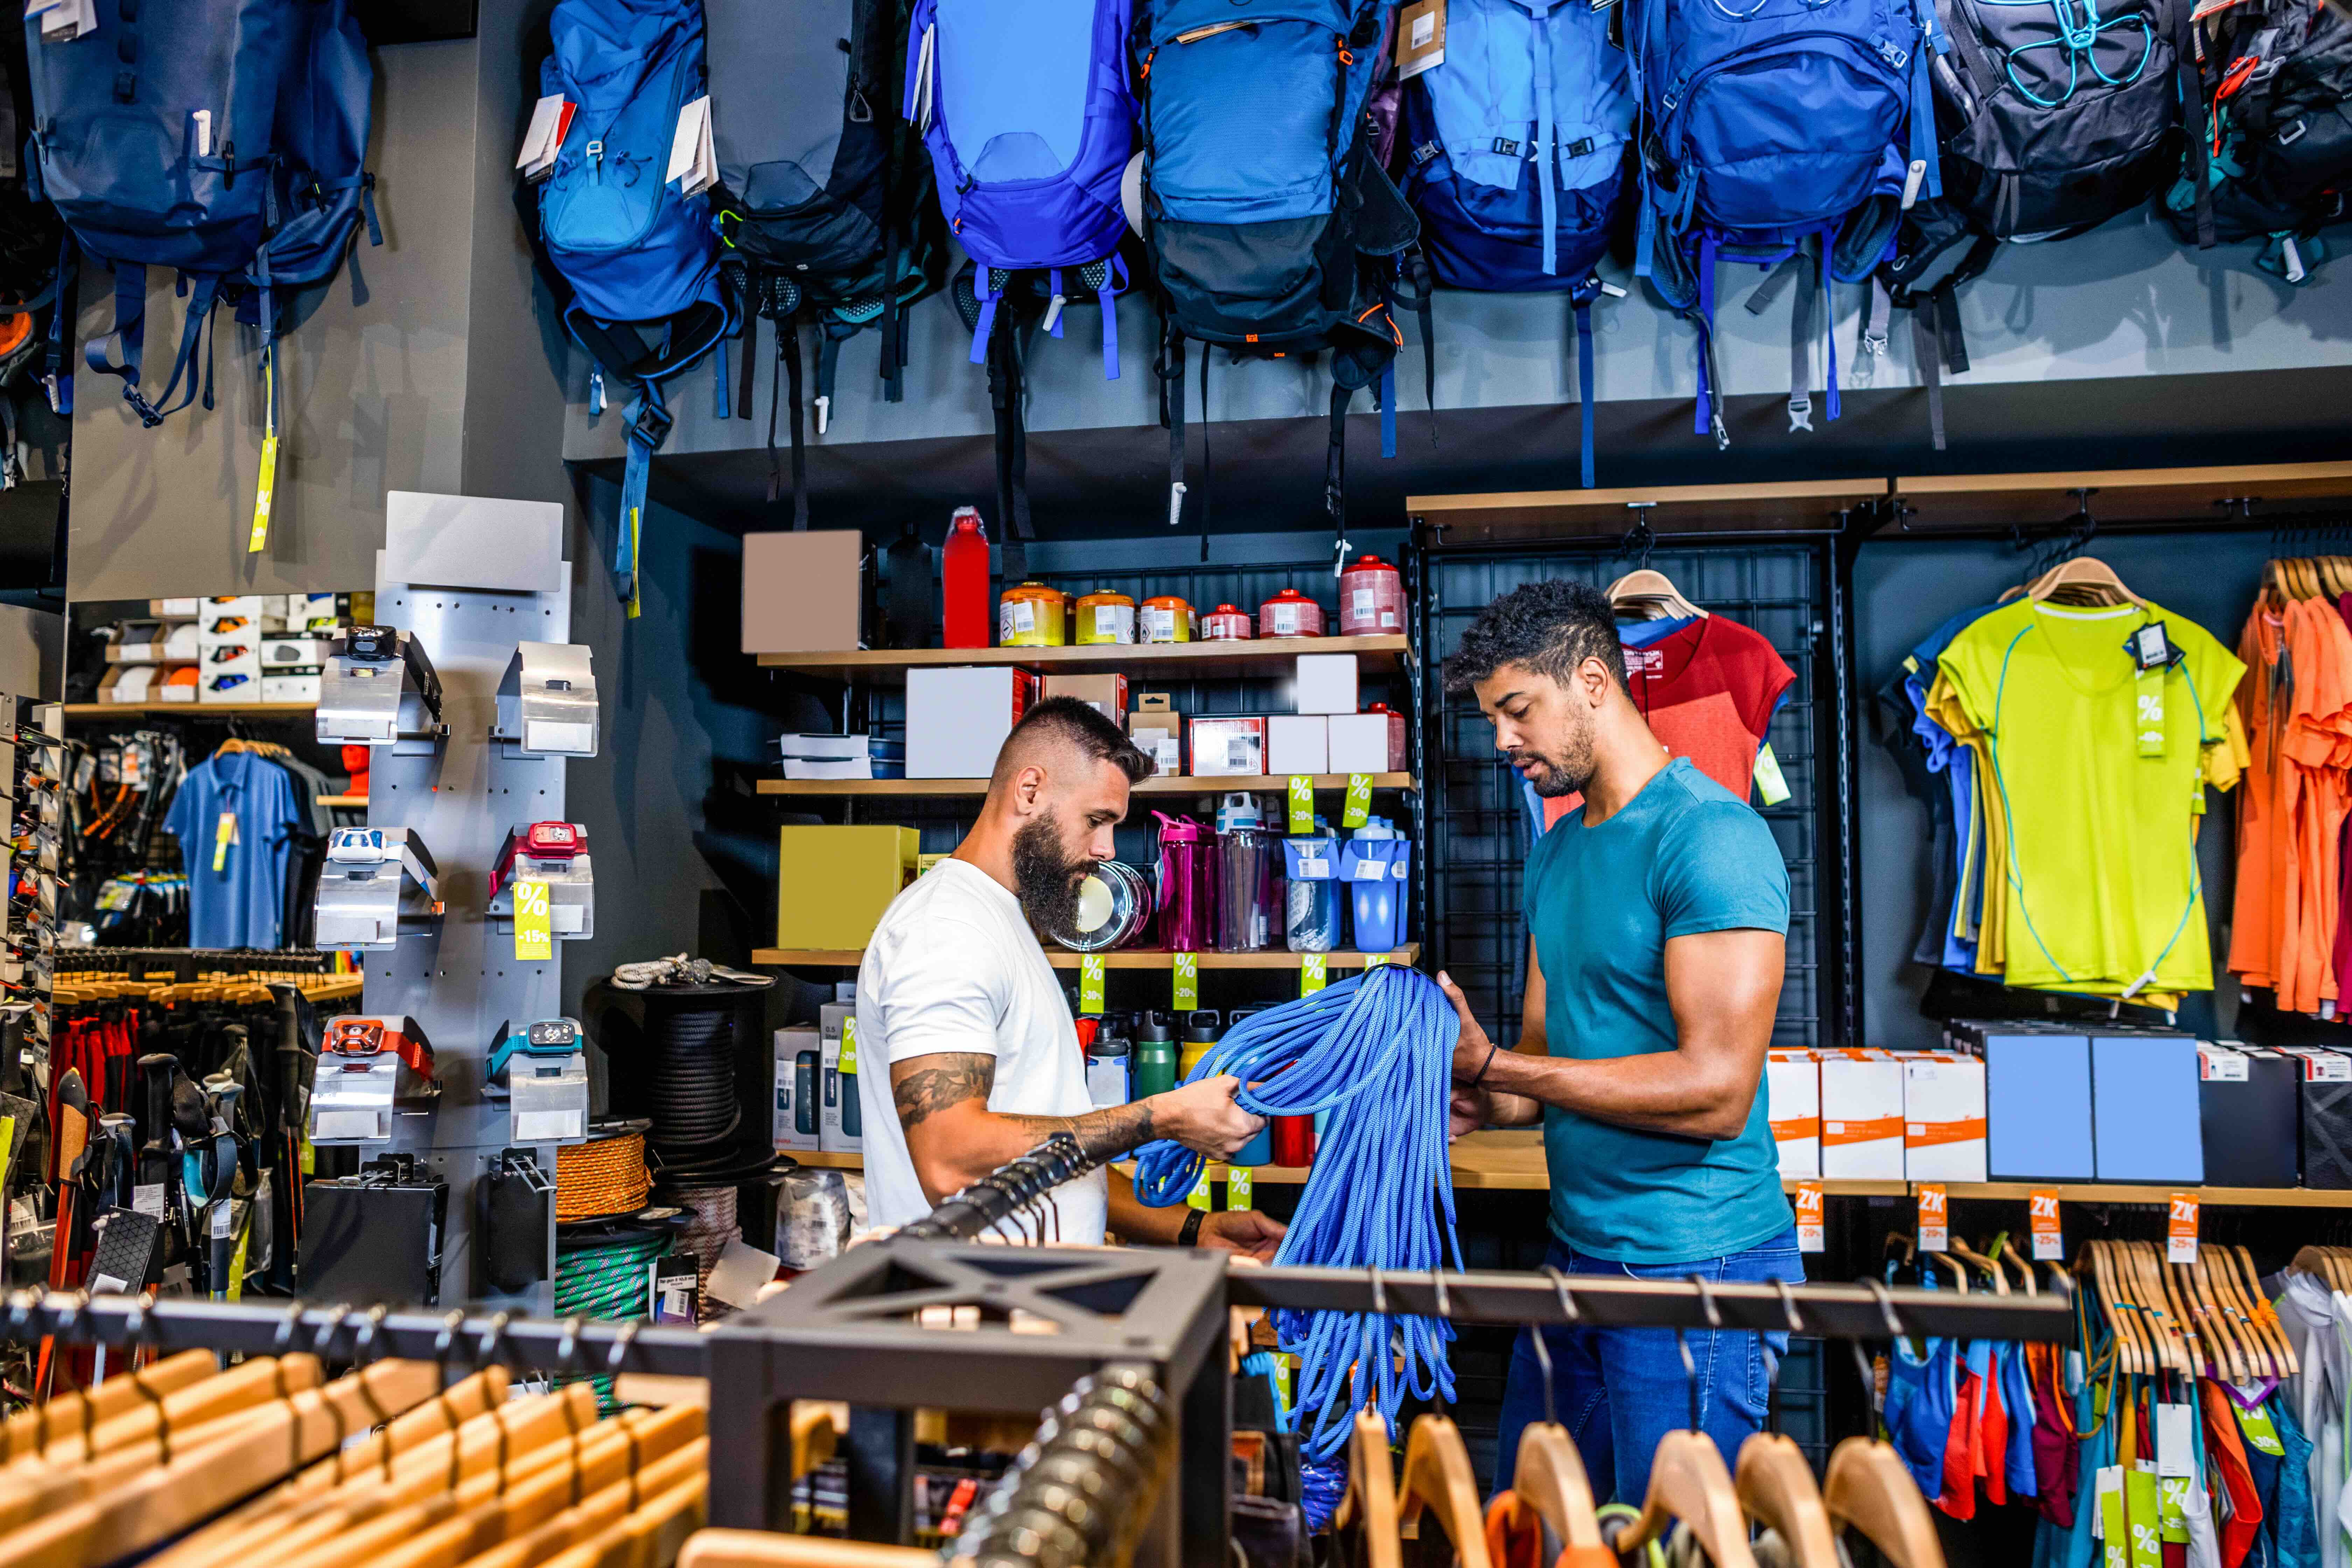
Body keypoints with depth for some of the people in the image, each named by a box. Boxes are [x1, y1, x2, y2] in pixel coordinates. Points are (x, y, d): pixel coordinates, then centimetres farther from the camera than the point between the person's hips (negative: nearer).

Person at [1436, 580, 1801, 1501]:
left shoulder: (1710, 836, -17)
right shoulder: (1557, 848, 11)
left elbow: (1716, 1091, -23)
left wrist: (1492, 1066, -22)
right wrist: (1477, 1105, -9)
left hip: (1693, 1265, -8)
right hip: (1579, 1251, 8)